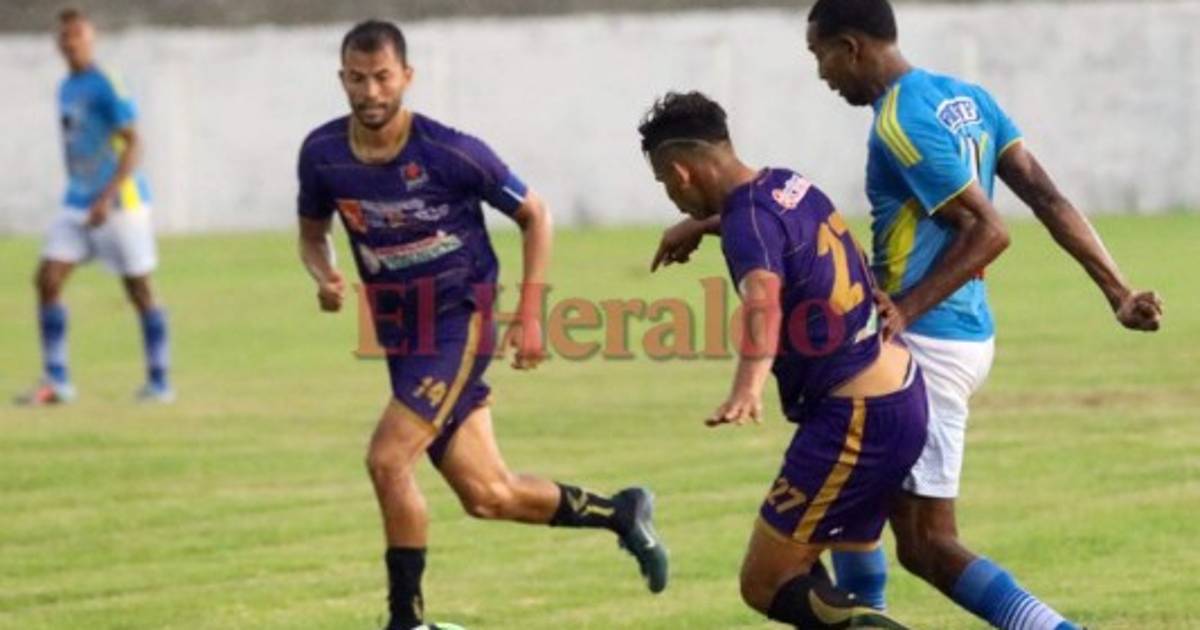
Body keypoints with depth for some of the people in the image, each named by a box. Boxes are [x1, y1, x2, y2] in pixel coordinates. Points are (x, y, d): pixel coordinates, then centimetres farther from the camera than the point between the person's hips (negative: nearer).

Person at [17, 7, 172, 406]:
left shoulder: (106, 87, -13)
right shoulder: (67, 88, 12)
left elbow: (133, 143, -19)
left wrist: (107, 198, -25)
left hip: (119, 204, -8)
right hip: (78, 204, 8)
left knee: (139, 290, 0)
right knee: (47, 280, -4)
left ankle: (159, 383, 10)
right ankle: (56, 381, -2)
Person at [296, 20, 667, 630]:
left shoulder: (450, 152, -17)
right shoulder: (321, 153, -4)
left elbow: (533, 215, -3)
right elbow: (312, 233, 14)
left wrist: (529, 316, -7)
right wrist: (324, 276, -10)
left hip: (459, 321, -5)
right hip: (399, 332, 5)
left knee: (387, 458, -20)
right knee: (487, 495, 8)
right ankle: (620, 512, 31)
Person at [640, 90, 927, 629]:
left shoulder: (750, 221, -19)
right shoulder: (787, 183, 9)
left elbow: (763, 297, -42)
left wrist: (748, 385, -59)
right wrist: (699, 227, 54)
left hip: (857, 421, -9)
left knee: (765, 586, -6)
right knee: (796, 574, 18)